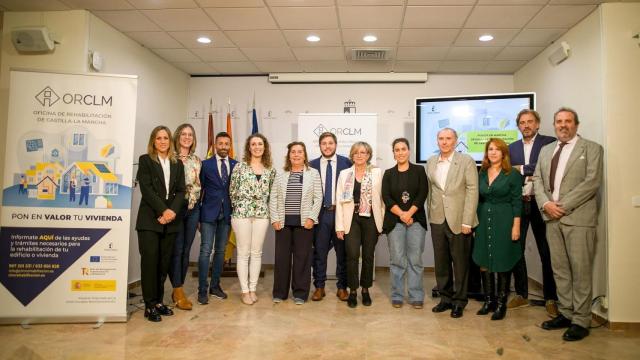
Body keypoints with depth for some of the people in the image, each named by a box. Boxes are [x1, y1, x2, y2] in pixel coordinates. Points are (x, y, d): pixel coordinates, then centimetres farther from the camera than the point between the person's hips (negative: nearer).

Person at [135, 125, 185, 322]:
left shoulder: (177, 164, 15)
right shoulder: (145, 160, 4)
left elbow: (180, 191, 7)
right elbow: (146, 189, -7)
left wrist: (172, 211, -9)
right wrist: (163, 210, -15)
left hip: (170, 220, 4)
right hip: (150, 219, -4)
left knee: (164, 262, 5)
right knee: (150, 260, -5)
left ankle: (159, 301, 14)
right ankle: (150, 305, 1)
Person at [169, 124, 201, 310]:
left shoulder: (197, 160, 13)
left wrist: (198, 209, 12)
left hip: (193, 208, 5)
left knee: (186, 250, 9)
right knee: (177, 250, -3)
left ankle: (178, 289, 20)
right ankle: (178, 292, 8)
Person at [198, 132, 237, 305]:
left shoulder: (236, 165, 6)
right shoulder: (206, 164, 1)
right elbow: (199, 189, 2)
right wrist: (196, 214, -1)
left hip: (227, 213, 3)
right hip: (209, 212, -2)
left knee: (220, 250, 10)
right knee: (205, 251, -5)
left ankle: (215, 286, 20)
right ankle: (202, 289, 2)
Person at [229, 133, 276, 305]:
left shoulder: (270, 169, 7)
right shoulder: (240, 166, -2)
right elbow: (232, 190, 2)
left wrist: (262, 205, 8)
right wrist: (238, 207, 5)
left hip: (261, 214, 3)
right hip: (242, 213, -3)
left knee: (257, 253, 7)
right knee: (243, 253, 2)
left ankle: (253, 289, 18)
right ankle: (245, 291, 11)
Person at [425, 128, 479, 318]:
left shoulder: (466, 161, -4)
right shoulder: (431, 162, 9)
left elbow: (472, 191, -8)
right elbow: (429, 190, 11)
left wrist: (467, 222, -12)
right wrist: (430, 213, 6)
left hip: (458, 220, -4)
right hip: (437, 220, 4)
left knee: (460, 263, 5)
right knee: (441, 262, 11)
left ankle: (459, 301, 20)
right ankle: (445, 298, 25)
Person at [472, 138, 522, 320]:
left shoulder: (513, 175, -4)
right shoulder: (481, 174, 8)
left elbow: (517, 202, -6)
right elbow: (478, 200, 11)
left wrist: (516, 226, -11)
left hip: (504, 222, -4)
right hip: (483, 221, 4)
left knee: (503, 263, 3)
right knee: (484, 262, 6)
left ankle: (501, 303, 14)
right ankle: (488, 300, 19)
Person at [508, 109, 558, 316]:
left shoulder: (549, 143, 1)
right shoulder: (512, 147, 13)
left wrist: (523, 169, -10)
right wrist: (528, 175, -10)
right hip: (517, 204, 4)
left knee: (546, 252, 3)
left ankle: (550, 299, 13)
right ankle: (521, 295, 21)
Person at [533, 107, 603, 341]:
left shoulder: (591, 148, 1)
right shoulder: (546, 150, 17)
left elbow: (593, 181, -10)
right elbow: (538, 179, 12)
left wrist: (563, 205, -15)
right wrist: (546, 203, -6)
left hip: (578, 217, -5)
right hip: (552, 217, 5)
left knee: (580, 270, -1)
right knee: (559, 269, 10)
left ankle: (581, 321, 8)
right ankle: (565, 313, 21)